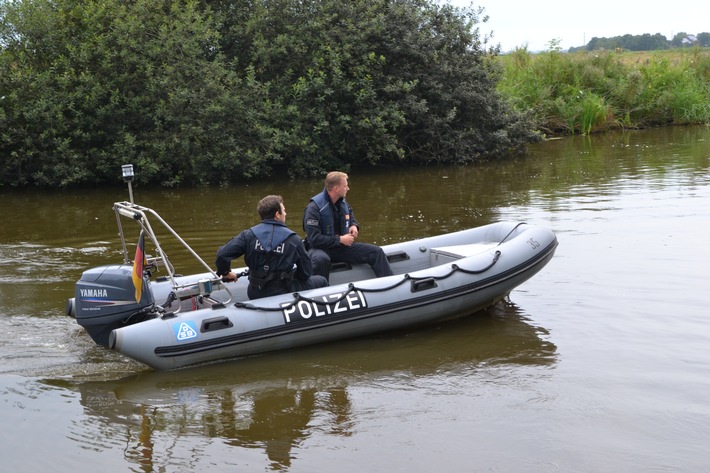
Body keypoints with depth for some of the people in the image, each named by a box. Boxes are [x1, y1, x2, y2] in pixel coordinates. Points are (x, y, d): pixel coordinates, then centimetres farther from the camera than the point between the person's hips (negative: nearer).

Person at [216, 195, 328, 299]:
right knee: (321, 281, 19)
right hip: (284, 293, -4)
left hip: (255, 295, 4)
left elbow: (222, 254, -11)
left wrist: (225, 273, 7)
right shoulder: (293, 239, -10)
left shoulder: (249, 235, -6)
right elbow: (306, 273, -4)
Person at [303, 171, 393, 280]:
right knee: (321, 259, -45)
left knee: (376, 252, -5)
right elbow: (314, 239, -24)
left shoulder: (343, 203, 5)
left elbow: (352, 219, 27)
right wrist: (340, 239, -21)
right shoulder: (314, 208, -19)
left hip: (342, 246, 7)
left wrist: (354, 226, 2)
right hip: (321, 248, -7)